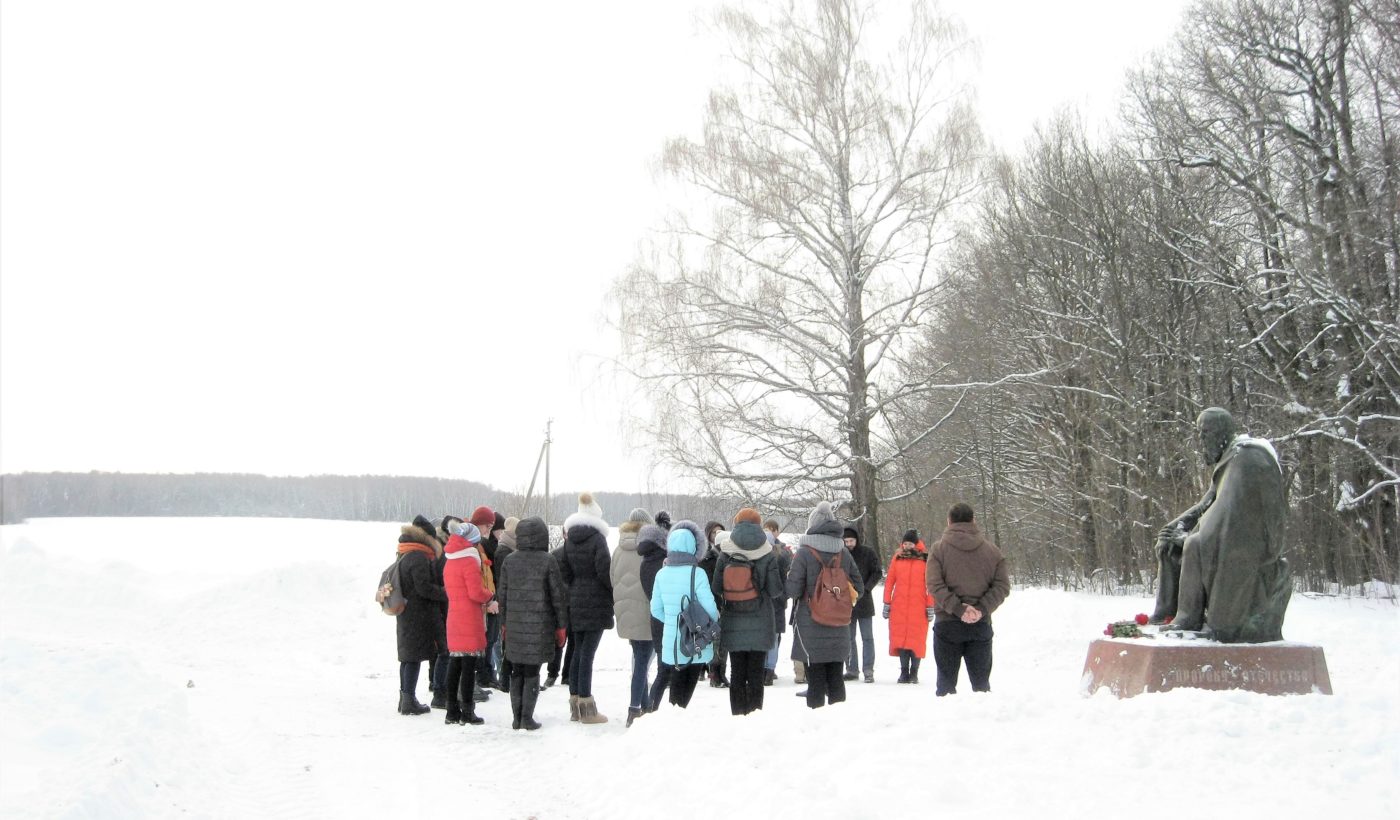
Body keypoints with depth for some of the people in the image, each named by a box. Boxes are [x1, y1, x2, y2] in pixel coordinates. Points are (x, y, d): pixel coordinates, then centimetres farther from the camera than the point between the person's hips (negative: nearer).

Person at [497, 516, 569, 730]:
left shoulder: (509, 560, 3)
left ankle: (516, 717, 14)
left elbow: (502, 594, 9)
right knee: (532, 672, 2)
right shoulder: (547, 561, -7)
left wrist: (504, 623, 18)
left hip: (514, 625, 3)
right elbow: (558, 595, -4)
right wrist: (561, 626, 5)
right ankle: (527, 718, 2)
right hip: (540, 626, -3)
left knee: (517, 672, 11)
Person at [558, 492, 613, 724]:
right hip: (596, 602, -6)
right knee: (588, 653, -6)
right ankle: (586, 707, -3)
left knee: (578, 651, 13)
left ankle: (575, 703, 19)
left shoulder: (569, 539, 7)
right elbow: (604, 570, -16)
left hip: (576, 602, 7)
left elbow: (564, 569, 9)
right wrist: (615, 590, -1)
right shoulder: (597, 538, -12)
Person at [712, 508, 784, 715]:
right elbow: (776, 590, -7)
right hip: (759, 625, -1)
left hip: (732, 624, 2)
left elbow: (716, 588, -2)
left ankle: (738, 714, 11)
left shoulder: (725, 554, -3)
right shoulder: (767, 556, -8)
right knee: (756, 671, 6)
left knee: (737, 672, 10)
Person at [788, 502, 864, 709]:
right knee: (836, 680, 12)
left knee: (815, 681, 0)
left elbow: (792, 590, -14)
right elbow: (859, 589, 8)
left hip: (811, 628, -4)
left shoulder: (804, 552, -11)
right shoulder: (844, 553, 4)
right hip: (839, 629, 4)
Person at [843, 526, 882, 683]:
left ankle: (868, 670, 3)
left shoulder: (868, 553, -2)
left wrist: (865, 588, -12)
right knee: (848, 638, 8)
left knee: (867, 637, 1)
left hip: (864, 601, -2)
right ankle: (851, 669, 15)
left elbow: (876, 573, 0)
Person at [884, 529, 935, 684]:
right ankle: (904, 672, 7)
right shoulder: (897, 558, 7)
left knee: (917, 640, 0)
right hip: (899, 607, 2)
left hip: (918, 607, -2)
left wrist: (930, 606, -4)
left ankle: (914, 673, 9)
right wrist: (887, 603, 6)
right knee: (900, 638, 1)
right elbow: (889, 581, 10)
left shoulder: (925, 559, -1)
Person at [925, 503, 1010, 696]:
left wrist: (957, 608, -14)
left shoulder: (938, 548, -3)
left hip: (947, 623, -2)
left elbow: (934, 585, -13)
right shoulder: (992, 550, 4)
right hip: (981, 624, 2)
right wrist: (982, 609, -9)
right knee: (981, 681, 11)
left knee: (946, 680, 5)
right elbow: (1002, 586, -3)